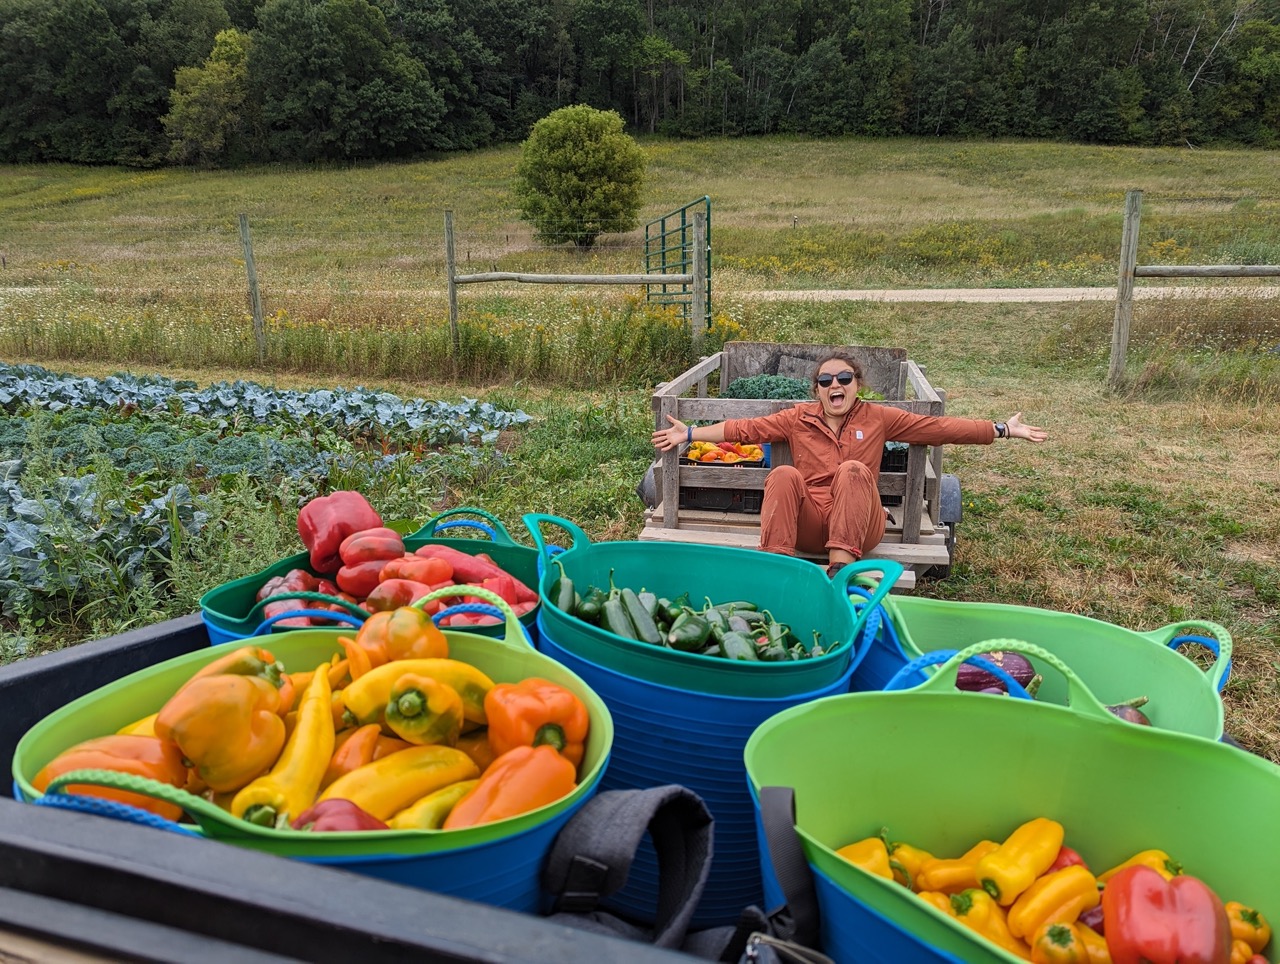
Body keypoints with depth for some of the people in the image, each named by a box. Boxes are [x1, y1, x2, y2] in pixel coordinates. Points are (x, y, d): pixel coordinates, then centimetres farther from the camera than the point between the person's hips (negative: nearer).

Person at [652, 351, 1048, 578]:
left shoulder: (879, 418, 11)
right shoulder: (799, 418, 13)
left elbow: (940, 427, 9)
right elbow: (747, 428, 8)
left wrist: (1002, 430, 6)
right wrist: (691, 433, 1)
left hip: (857, 527, -1)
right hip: (808, 524, 1)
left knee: (852, 469, -27)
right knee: (784, 474, -25)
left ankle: (840, 564, -39)